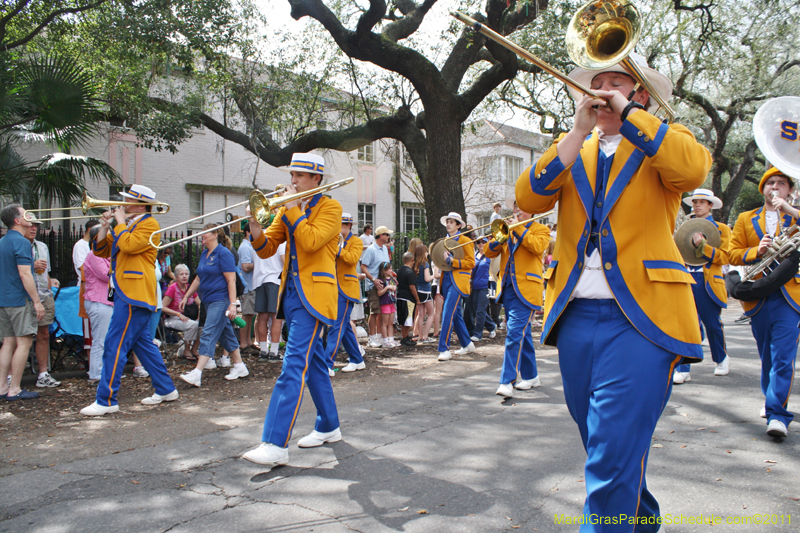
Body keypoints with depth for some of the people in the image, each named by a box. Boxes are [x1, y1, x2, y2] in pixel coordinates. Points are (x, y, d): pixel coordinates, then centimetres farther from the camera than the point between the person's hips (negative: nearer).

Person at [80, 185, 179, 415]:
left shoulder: (149, 224, -8)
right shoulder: (126, 226, 20)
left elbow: (128, 245, -25)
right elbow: (100, 250, 18)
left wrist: (120, 223, -11)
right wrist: (105, 226, 4)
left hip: (134, 294, -10)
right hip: (125, 292, 10)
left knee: (115, 346, -10)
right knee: (143, 343, 13)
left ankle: (106, 401, -6)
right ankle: (165, 390, 21)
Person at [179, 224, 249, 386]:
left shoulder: (223, 254, -12)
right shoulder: (204, 254, 14)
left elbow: (231, 280, -17)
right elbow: (198, 278, 22)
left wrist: (233, 304, -22)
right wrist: (186, 296, 20)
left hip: (220, 300, -9)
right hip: (209, 300, 9)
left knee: (209, 334, -14)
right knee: (226, 334, 13)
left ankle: (197, 373, -17)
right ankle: (239, 367, 22)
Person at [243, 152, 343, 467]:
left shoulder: (330, 207, -4)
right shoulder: (287, 209, 15)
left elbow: (311, 240, -20)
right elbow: (266, 250, 9)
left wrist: (293, 209, -12)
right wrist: (255, 226, -9)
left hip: (314, 293, -8)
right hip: (292, 290, 8)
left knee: (294, 364, -14)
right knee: (313, 360, 15)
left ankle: (276, 445, -15)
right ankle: (329, 428, 27)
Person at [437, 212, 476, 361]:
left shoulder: (465, 241, -4)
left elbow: (470, 263, -10)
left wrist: (451, 260, -20)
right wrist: (441, 258, 3)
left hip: (458, 281, -7)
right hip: (446, 280, 7)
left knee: (448, 313, -15)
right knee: (455, 313, 12)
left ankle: (444, 349, -14)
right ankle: (467, 344, 25)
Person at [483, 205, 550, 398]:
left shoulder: (540, 229, 4)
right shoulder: (508, 230, 18)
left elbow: (538, 246, -18)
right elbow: (489, 252, 9)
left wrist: (518, 229, -15)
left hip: (525, 289, -6)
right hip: (508, 288, 6)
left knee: (515, 333, -16)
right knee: (522, 333, 14)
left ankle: (507, 381, -17)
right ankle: (531, 376, 26)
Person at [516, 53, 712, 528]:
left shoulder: (663, 143, 7)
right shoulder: (571, 150, 17)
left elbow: (693, 168, -17)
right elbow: (529, 197, -2)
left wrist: (627, 113, -11)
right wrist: (579, 131, -7)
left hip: (641, 317, -4)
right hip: (576, 316, 5)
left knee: (614, 458, -12)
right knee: (604, 447, 18)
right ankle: (641, 519, 40)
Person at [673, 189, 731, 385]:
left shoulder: (721, 229, 5)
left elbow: (724, 257, -5)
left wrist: (702, 245, -19)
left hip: (708, 284, -2)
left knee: (712, 324, 6)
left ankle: (722, 359, 32)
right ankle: (683, 369, -4)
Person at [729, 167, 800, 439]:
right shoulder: (746, 219, 14)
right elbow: (733, 254, 7)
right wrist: (756, 251, -11)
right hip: (758, 297, 2)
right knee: (767, 356, 13)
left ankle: (777, 413, -9)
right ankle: (772, 400, 31)